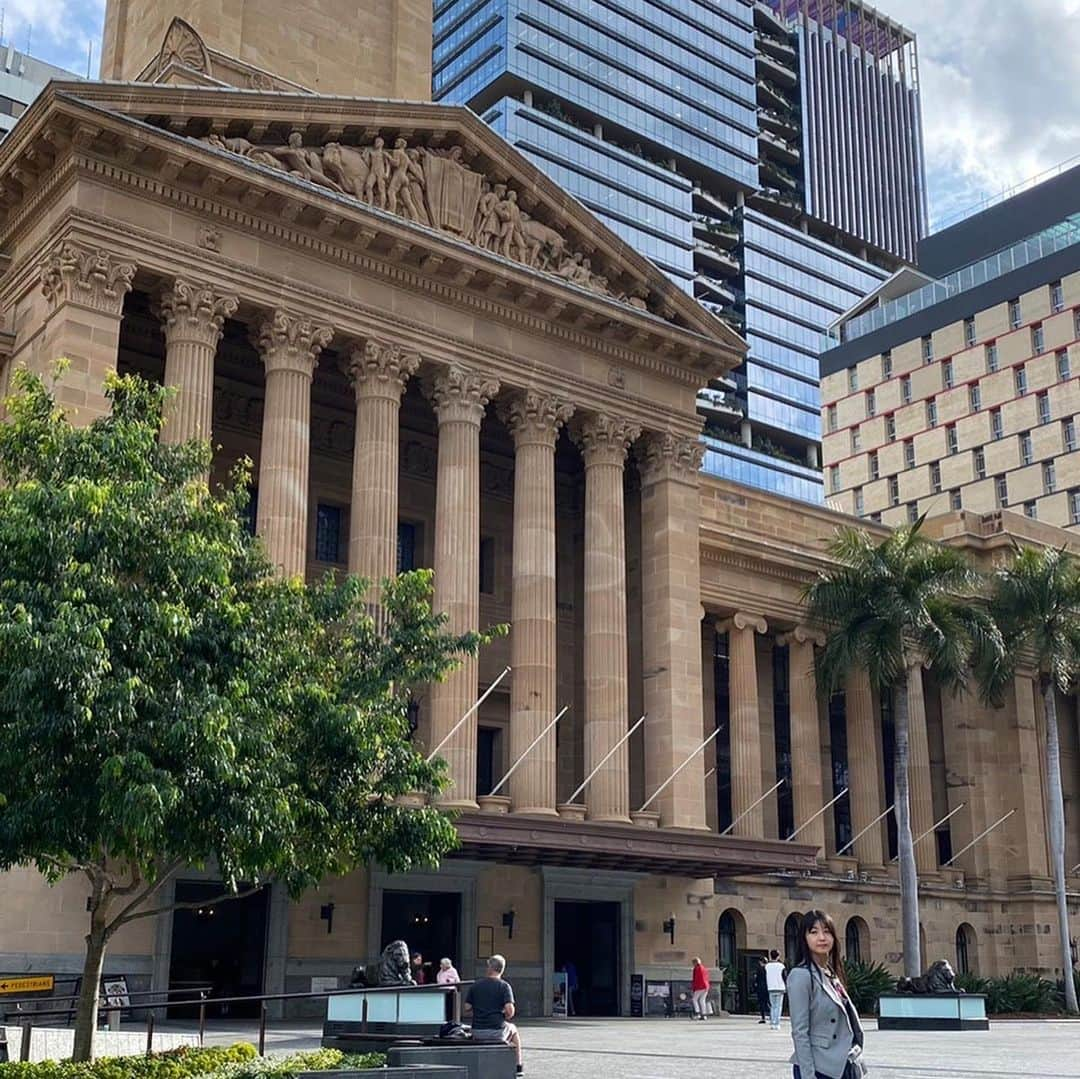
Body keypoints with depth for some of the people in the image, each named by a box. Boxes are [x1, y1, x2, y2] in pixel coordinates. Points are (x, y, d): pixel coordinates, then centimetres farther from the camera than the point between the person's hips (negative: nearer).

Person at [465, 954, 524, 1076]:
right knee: (513, 1029, 31)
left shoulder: (475, 984, 2)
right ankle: (518, 1066, 32)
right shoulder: (504, 986, -7)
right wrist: (504, 1018, 6)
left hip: (477, 1033, 3)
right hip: (497, 1032, -2)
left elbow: (467, 1007, 3)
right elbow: (510, 1011, -15)